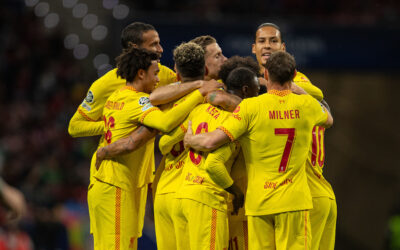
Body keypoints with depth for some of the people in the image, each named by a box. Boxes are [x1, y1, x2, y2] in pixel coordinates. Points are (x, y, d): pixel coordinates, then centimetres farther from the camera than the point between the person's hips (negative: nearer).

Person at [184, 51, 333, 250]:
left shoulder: (251, 107, -9)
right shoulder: (307, 105, 2)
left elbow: (211, 142, -15)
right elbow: (328, 120, 28)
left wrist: (189, 139, 7)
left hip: (259, 201, -1)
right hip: (294, 201, 1)